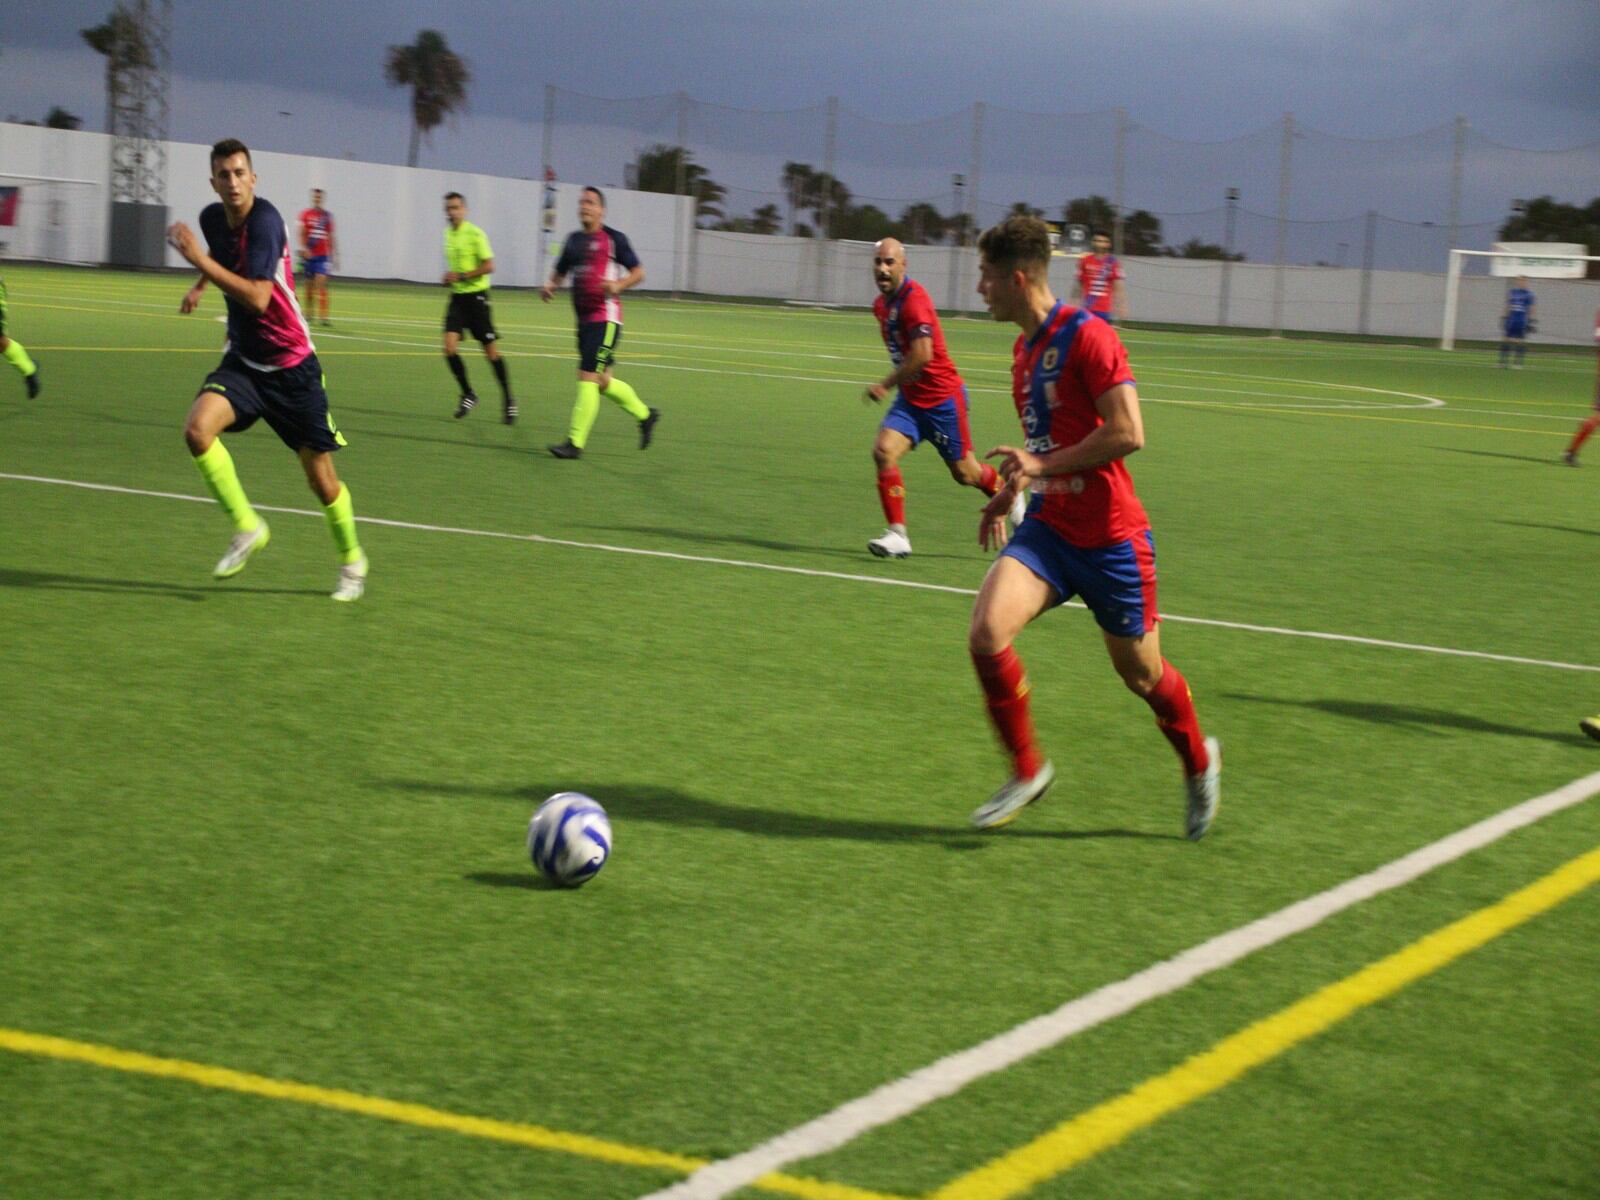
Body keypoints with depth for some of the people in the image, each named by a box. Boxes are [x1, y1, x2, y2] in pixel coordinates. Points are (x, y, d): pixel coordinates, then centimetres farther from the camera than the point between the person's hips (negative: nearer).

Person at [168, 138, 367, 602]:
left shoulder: (264, 221, -20)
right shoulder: (212, 218, 0)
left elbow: (257, 298, -33)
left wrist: (200, 260, -33)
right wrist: (199, 286, 16)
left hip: (291, 367, -5)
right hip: (243, 360, 5)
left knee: (321, 477, 1)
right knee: (198, 427, -23)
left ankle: (352, 561, 27)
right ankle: (246, 527, -5)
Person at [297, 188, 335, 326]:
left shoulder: (327, 215, 7)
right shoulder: (305, 214, 2)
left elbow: (330, 236, 14)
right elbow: (301, 233, -5)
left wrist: (333, 254, 13)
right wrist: (303, 248, -20)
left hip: (323, 255, 0)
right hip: (309, 254, 0)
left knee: (321, 283, -14)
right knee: (309, 285, 8)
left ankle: (324, 316, -18)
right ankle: (308, 312, 24)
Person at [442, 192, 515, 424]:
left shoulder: (475, 234, -11)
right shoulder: (448, 233, 10)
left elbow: (489, 266, -16)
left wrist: (461, 276, -20)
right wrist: (450, 278, 7)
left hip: (476, 296, -6)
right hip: (457, 297, 6)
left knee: (491, 351, -1)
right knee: (449, 348, -9)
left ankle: (508, 400, 13)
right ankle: (468, 395, 7)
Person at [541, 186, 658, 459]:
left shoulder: (614, 238, -5)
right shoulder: (574, 239, 14)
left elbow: (638, 272, -2)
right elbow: (560, 271, 25)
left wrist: (618, 285, -21)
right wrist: (550, 286, 3)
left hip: (605, 318, -8)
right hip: (584, 319, 8)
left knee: (588, 378, -13)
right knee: (603, 381, 14)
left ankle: (576, 442, -11)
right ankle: (645, 415, 35)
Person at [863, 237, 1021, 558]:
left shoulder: (914, 298, -22)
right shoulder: (881, 304, 6)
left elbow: (921, 355, -29)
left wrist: (886, 385, -22)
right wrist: (893, 385, 14)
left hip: (942, 398, -7)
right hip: (910, 399, 7)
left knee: (964, 473, 7)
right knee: (883, 451, -16)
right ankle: (897, 534, -13)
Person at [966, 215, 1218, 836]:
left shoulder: (1087, 336, -15)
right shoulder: (1024, 348, 11)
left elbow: (1128, 432, -23)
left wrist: (1042, 465, -21)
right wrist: (1011, 491, 16)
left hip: (1109, 537, -7)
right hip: (1048, 527, 7)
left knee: (1140, 673, 8)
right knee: (986, 632, -17)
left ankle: (1199, 761, 38)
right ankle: (1027, 770, 1)